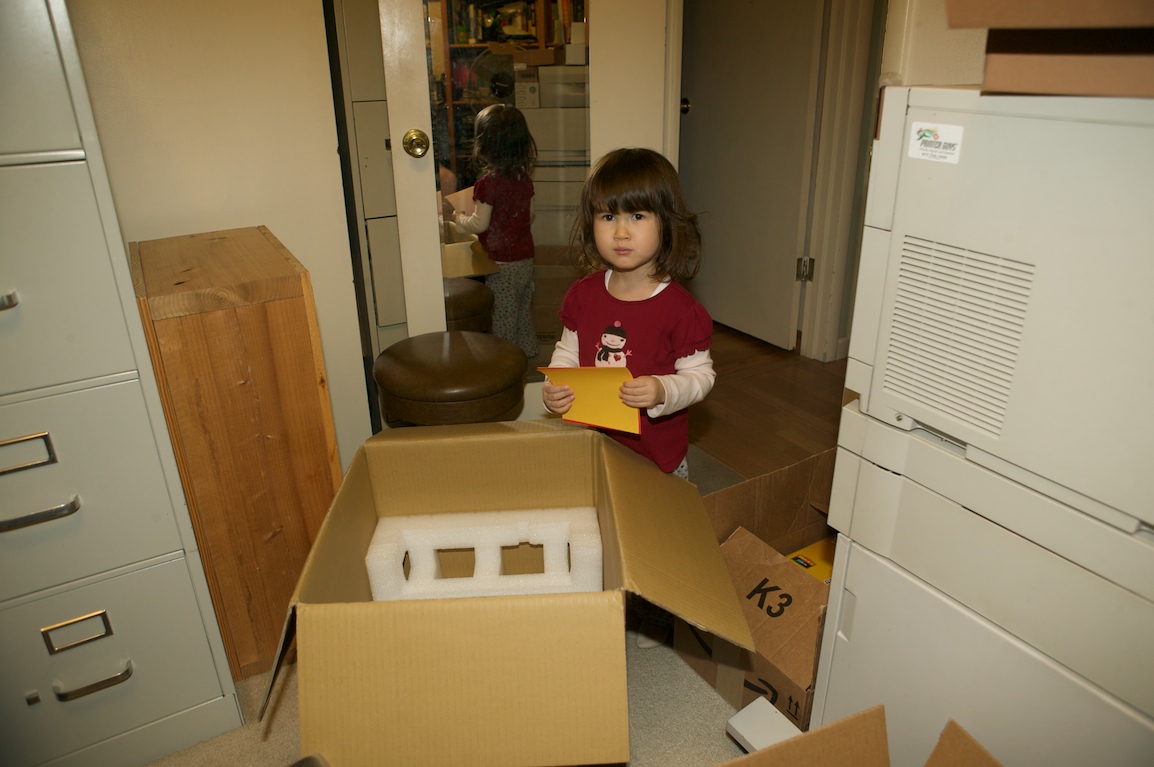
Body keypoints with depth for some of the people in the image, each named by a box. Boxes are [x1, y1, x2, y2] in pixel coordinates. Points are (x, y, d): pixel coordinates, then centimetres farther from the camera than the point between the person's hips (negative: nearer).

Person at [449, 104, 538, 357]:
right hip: (526, 257, 7)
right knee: (524, 309, 20)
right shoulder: (525, 179, 1)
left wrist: (459, 217, 4)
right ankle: (527, 349, 33)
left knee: (503, 317, 4)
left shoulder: (488, 183, -19)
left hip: (502, 262, -7)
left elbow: (480, 224, -15)